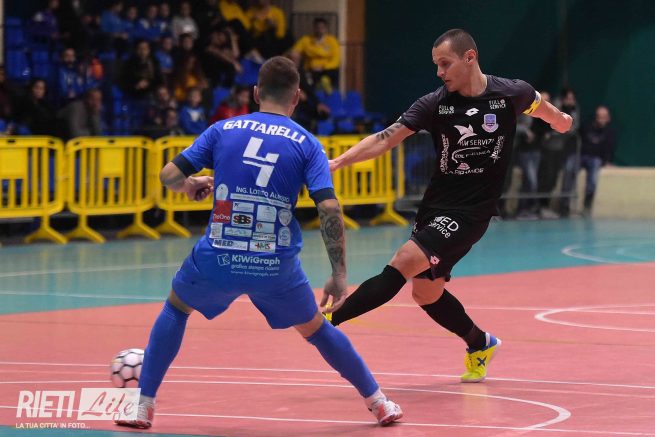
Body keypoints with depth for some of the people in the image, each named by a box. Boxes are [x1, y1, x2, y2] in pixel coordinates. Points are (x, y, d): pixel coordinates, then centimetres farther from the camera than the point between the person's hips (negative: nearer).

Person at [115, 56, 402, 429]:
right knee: (316, 329, 25)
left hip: (217, 259, 0)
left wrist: (192, 184, 26)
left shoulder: (223, 130, 5)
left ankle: (144, 407, 20)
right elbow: (330, 209, -9)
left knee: (176, 308, 28)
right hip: (277, 268, 0)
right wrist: (339, 276, -5)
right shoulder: (307, 144, 2)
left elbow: (169, 176, 3)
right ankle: (379, 403, 31)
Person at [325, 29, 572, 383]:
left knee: (405, 261, -22)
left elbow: (541, 107, 17)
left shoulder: (511, 94, -7)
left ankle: (330, 319, -25)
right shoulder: (434, 104, -4)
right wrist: (338, 161, -23)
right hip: (436, 206, 5)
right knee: (426, 292, 10)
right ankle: (480, 344, 35)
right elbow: (385, 139, -10)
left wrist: (559, 120, 38)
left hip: (472, 211, -5)